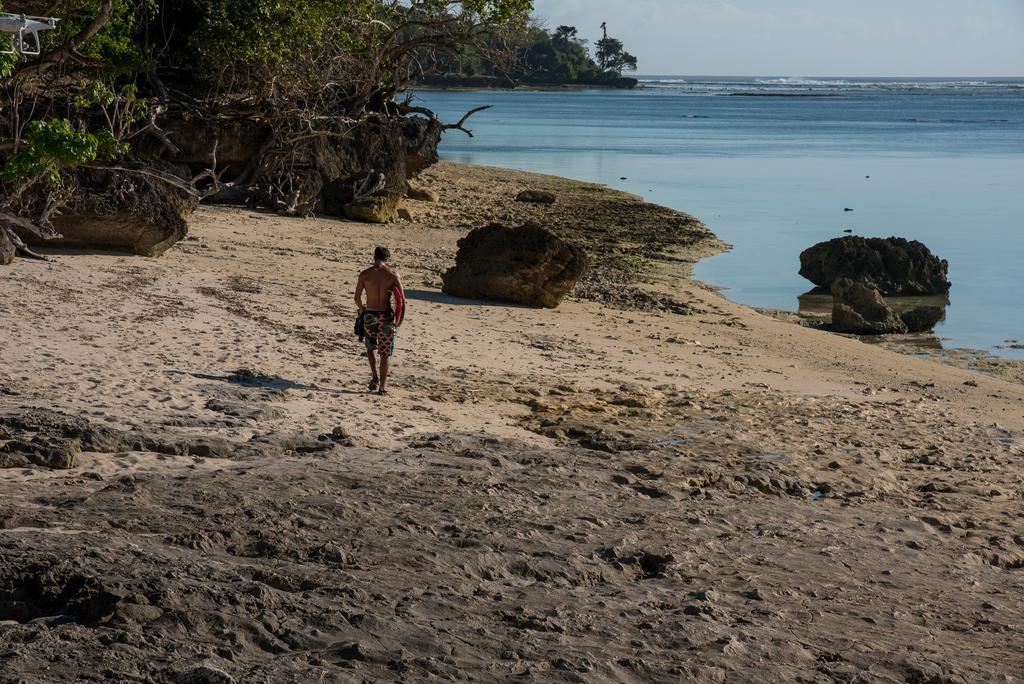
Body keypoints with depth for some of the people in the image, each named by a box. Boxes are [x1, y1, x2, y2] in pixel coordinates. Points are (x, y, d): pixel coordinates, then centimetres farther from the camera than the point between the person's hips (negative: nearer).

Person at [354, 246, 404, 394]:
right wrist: (398, 319, 6)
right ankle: (382, 386, 9)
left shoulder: (364, 274, -4)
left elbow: (357, 297, -5)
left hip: (369, 315, 1)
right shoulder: (393, 274, -5)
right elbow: (402, 300, -6)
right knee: (386, 353, 10)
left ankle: (375, 376, 5)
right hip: (386, 315, -1)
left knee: (371, 346, 23)